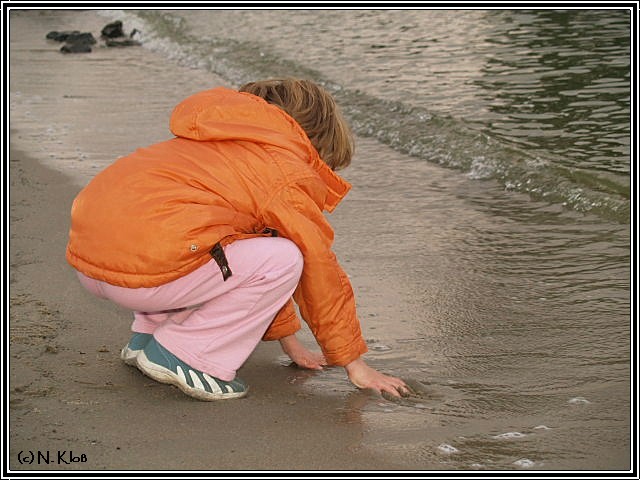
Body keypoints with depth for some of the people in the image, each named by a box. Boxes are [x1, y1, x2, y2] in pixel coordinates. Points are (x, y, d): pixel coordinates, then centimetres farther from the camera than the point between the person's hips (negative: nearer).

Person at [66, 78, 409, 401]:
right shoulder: (290, 171, 3)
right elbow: (320, 270, 7)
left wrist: (290, 342, 42)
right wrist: (355, 364, 18)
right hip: (140, 268, -10)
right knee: (283, 260, -4)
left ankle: (147, 336, 20)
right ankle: (183, 355, -1)